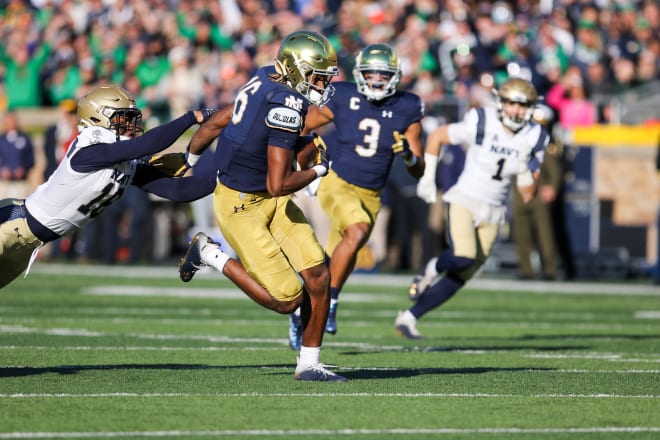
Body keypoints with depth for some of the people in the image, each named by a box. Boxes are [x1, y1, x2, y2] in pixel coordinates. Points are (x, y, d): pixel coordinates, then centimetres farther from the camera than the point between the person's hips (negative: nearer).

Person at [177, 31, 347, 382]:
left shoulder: (265, 82, -1)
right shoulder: (286, 106, -28)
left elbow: (214, 125, 12)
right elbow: (278, 185, -30)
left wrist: (187, 160, 27)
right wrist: (318, 170, -12)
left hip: (269, 200, 9)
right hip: (241, 206, -9)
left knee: (317, 274, 0)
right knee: (286, 299, -5)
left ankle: (309, 364, 12)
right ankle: (210, 254, 11)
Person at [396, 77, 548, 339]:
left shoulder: (532, 140, -2)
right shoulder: (480, 125, -14)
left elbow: (527, 196, 2)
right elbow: (437, 136, 2)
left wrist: (526, 172, -18)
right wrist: (427, 178, -1)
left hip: (493, 214, 4)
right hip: (464, 202, -4)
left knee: (459, 278, 5)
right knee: (463, 257, -30)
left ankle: (409, 317, 18)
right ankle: (434, 268, 5)